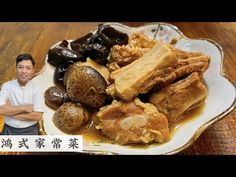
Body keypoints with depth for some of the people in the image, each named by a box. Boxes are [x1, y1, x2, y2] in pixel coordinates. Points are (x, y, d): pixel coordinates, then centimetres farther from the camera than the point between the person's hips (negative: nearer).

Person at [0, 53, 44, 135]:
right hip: (9, 130, 1)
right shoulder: (7, 86, -5)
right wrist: (24, 108, -17)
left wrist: (10, 112, -15)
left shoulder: (36, 89, -7)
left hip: (30, 131, 0)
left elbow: (38, 116, -15)